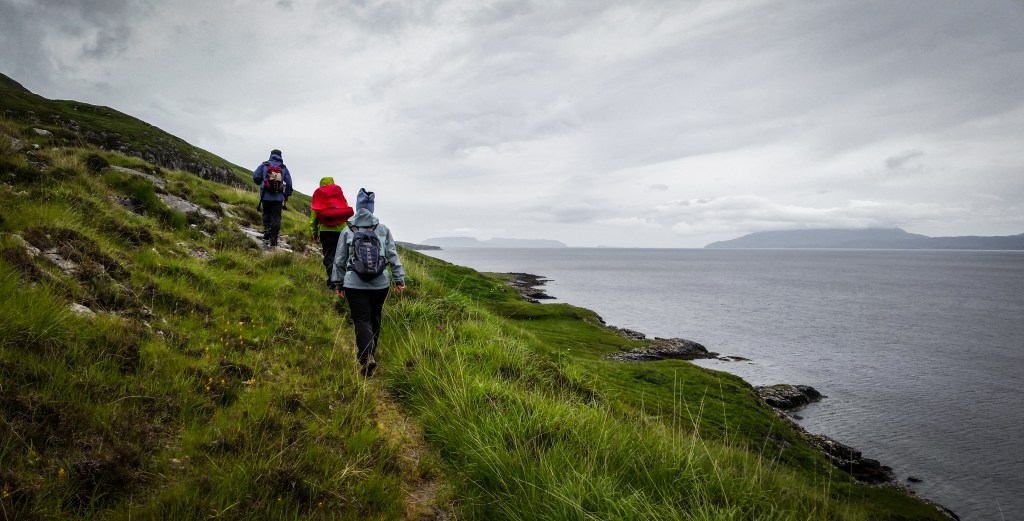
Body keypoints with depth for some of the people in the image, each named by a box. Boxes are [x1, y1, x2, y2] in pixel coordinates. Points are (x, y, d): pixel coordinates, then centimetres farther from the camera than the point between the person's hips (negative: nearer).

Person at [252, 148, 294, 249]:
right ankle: (273, 243, 3)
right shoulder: (284, 168, 6)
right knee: (276, 218, 4)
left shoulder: (264, 165, 4)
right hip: (278, 198, 0)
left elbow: (255, 177, 1)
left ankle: (266, 234, -1)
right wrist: (287, 195, 17)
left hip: (266, 196, 0)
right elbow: (289, 183, 6)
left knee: (266, 214, 19)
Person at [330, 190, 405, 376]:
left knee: (361, 319, 0)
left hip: (355, 284, -1)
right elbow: (393, 256, 1)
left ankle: (367, 356, -18)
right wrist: (399, 279, 6)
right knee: (375, 317, 17)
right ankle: (371, 351, 33)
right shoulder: (383, 229, 2)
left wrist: (338, 284, 14)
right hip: (381, 283, 2)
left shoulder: (347, 231, 1)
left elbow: (339, 260, 5)